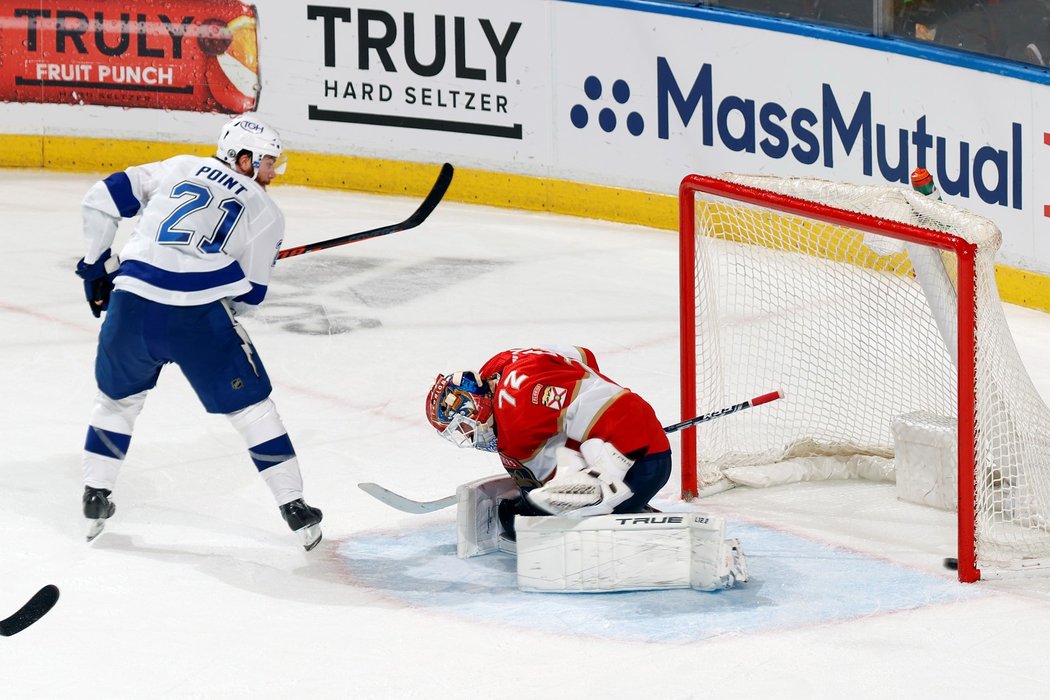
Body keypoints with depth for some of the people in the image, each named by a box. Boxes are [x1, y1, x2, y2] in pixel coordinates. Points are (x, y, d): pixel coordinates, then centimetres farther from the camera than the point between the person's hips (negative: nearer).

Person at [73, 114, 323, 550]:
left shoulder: (179, 168, 19)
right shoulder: (265, 212, 12)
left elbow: (102, 199, 15)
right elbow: (247, 296, 11)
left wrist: (97, 264, 25)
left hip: (132, 305, 3)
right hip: (200, 318, -3)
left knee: (117, 397, 28)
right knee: (251, 406, 12)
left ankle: (95, 499, 30)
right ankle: (294, 509, 13)